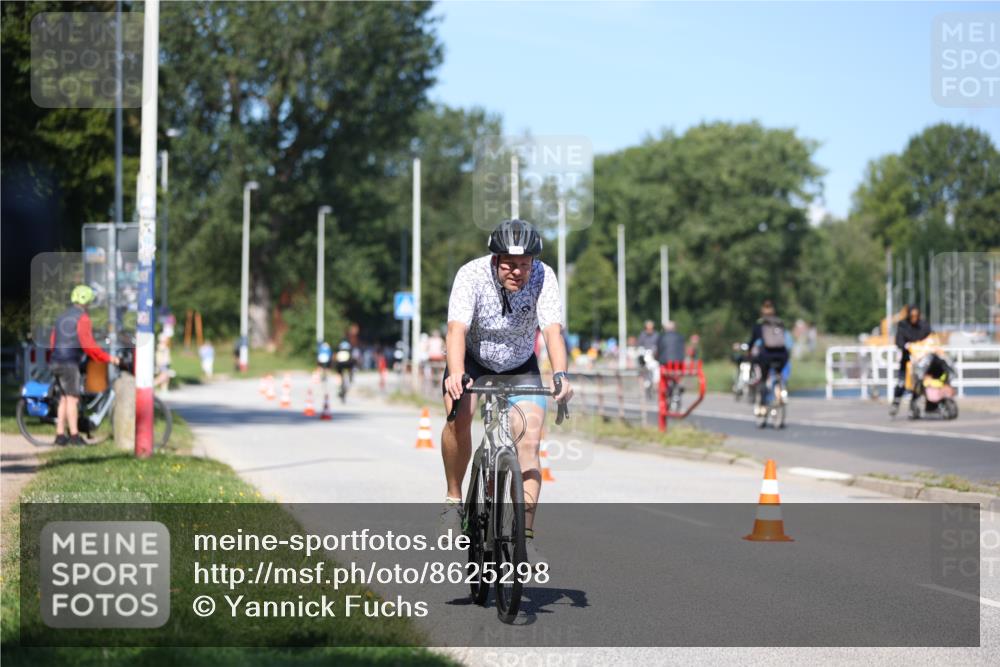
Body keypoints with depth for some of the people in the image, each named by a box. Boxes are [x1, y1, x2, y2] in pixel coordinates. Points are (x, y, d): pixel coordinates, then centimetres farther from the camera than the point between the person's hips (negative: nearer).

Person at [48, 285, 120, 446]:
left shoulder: (62, 316, 18)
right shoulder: (82, 318, -8)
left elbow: (52, 343, 20)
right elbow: (88, 345, -16)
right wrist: (108, 358, -11)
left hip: (56, 361, 8)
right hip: (70, 363, -8)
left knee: (64, 398, 11)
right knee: (72, 398, -8)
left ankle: (60, 435, 10)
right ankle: (74, 435, -10)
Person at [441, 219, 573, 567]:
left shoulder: (543, 277, -23)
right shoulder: (472, 274, -27)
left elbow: (553, 330, -33)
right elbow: (457, 329, -38)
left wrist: (560, 375, -51)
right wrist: (456, 375, -56)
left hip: (520, 368, 1)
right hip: (472, 360, -1)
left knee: (529, 443, -16)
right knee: (460, 415, -30)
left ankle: (526, 536, -10)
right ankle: (453, 500, -10)